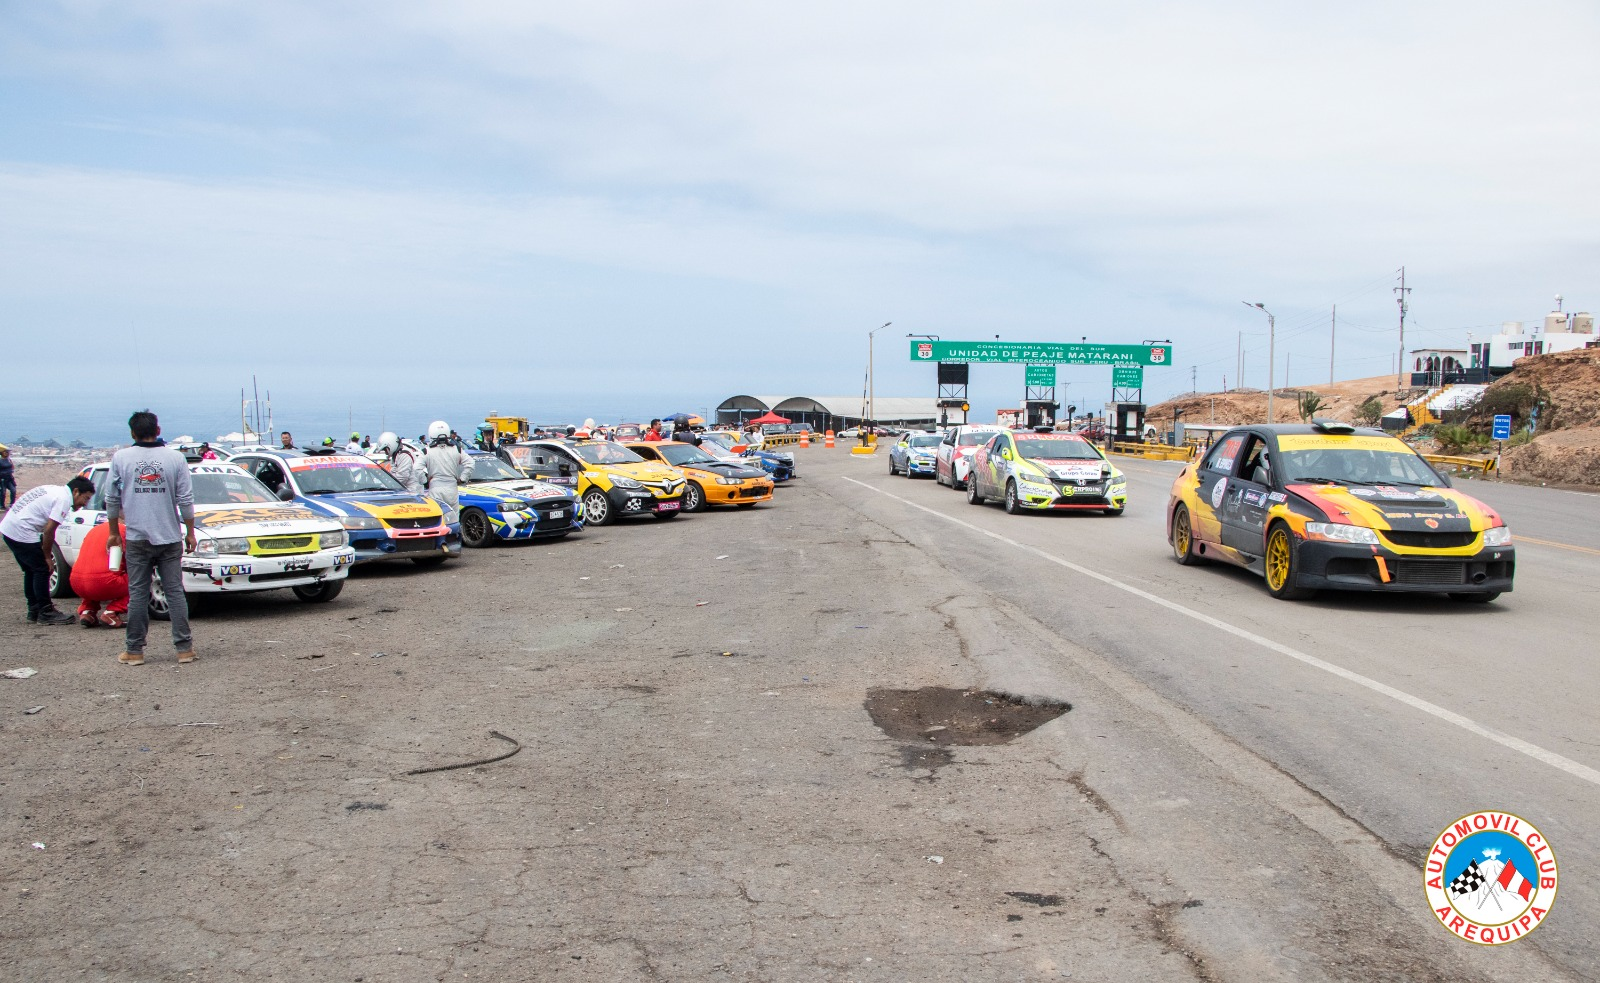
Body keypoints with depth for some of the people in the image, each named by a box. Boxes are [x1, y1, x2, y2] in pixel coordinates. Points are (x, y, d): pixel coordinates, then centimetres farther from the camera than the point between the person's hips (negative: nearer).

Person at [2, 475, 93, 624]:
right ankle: (45, 613, 2)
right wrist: (47, 556, -5)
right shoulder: (64, 499, -11)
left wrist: (45, 552, 16)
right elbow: (49, 530, -16)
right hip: (22, 532, -10)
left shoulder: (53, 490, 18)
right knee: (42, 570, -2)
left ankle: (34, 612, 23)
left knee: (31, 571, 17)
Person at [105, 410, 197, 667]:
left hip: (136, 538, 0)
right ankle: (184, 648, 3)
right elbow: (186, 499, -2)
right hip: (170, 537, 0)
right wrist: (190, 532, 7)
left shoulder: (121, 458, -1)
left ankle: (134, 651, 9)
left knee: (137, 595, 6)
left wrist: (114, 532, 16)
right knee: (175, 592, 5)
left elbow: (112, 499, 5)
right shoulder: (175, 458, -2)